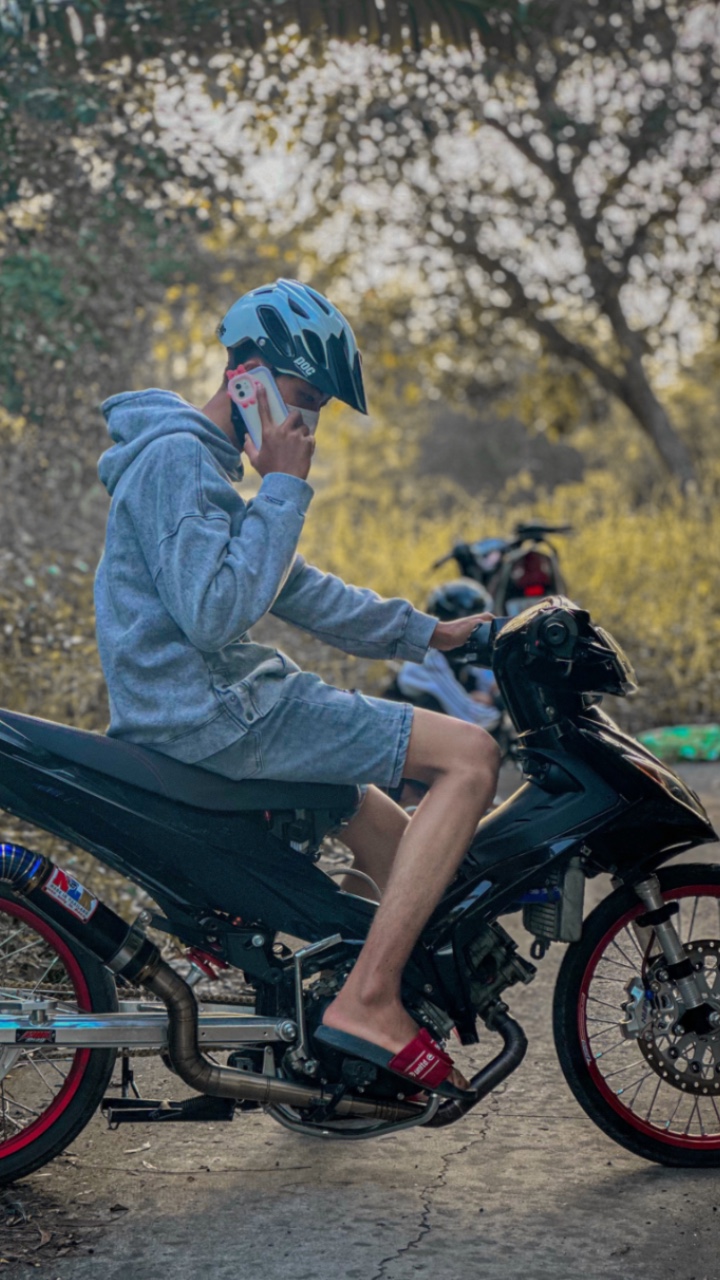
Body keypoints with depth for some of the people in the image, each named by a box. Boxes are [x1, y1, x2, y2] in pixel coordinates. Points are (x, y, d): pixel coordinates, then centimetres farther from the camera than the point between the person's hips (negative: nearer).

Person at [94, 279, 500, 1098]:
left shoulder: (205, 461, 21)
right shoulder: (178, 456, -14)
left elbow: (298, 591, 26)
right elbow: (214, 612, -25)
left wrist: (425, 633, 23)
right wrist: (284, 489, -18)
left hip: (202, 714, 11)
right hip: (215, 715, -11)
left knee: (391, 834, 26)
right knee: (470, 756, -13)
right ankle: (366, 1000, -16)